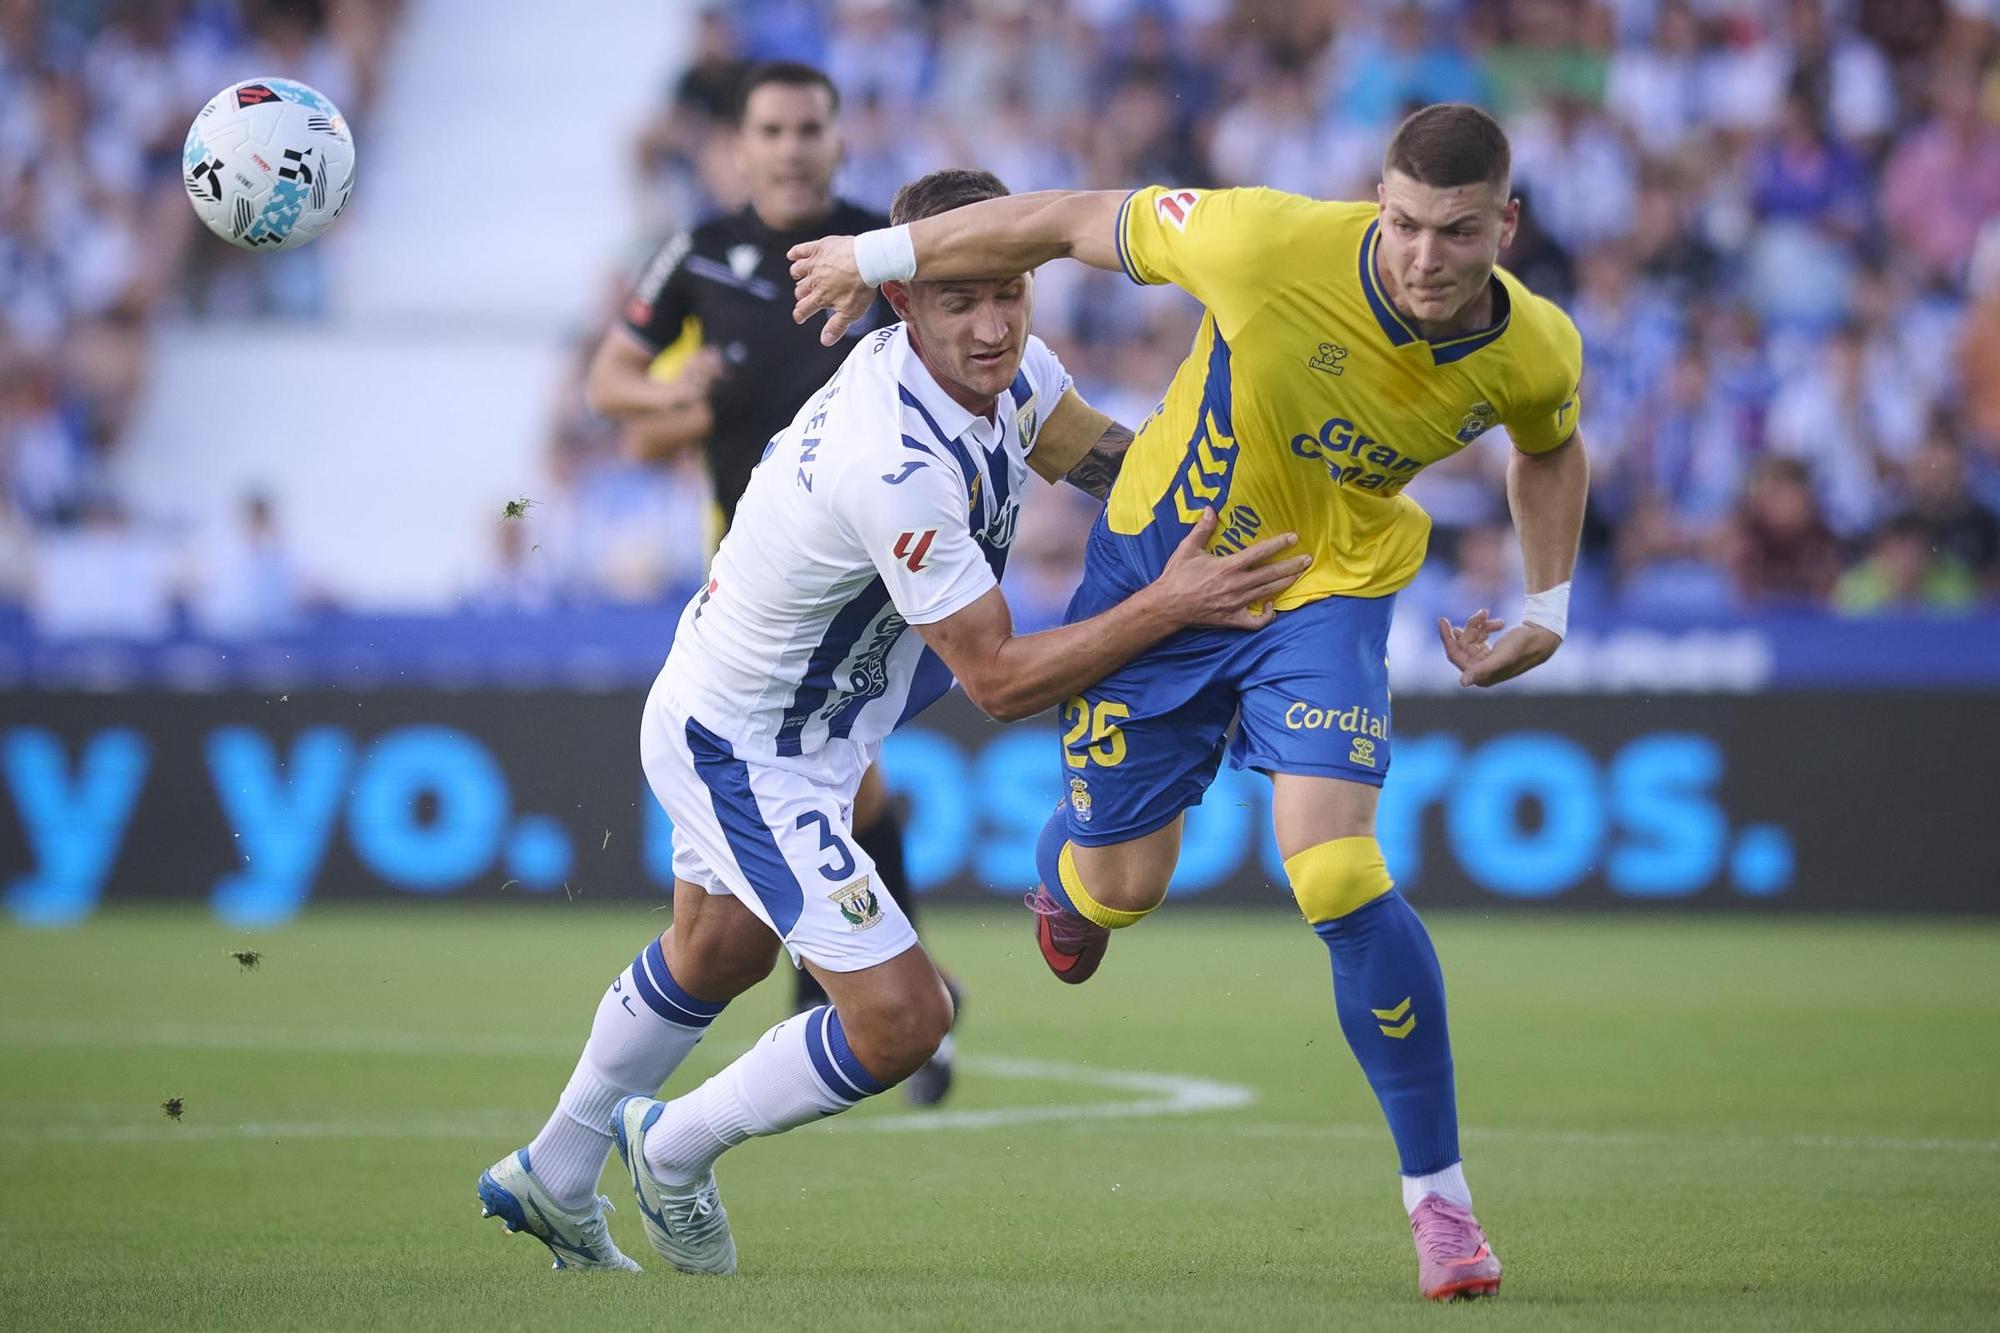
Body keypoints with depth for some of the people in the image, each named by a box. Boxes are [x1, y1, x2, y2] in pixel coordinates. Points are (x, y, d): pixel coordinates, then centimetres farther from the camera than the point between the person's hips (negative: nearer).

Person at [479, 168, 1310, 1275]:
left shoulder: (1003, 367, -11)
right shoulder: (898, 466, -38)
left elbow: (1115, 459, 6)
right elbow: (998, 682, -30)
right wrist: (1168, 605, -33)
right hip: (745, 755, -10)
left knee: (710, 959, 31)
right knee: (900, 1020, -10)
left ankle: (552, 1181, 52)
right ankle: (673, 1151, 16)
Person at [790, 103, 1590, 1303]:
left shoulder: (1537, 351, -19)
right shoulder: (1273, 246, -32)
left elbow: (1551, 448, 8)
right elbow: (1078, 220, -17)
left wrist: (1548, 610, 2)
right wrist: (882, 257, -8)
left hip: (1330, 593, 0)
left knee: (1340, 877, -19)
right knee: (1118, 888, 8)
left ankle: (1439, 1194, -6)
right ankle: (1061, 878, 50)